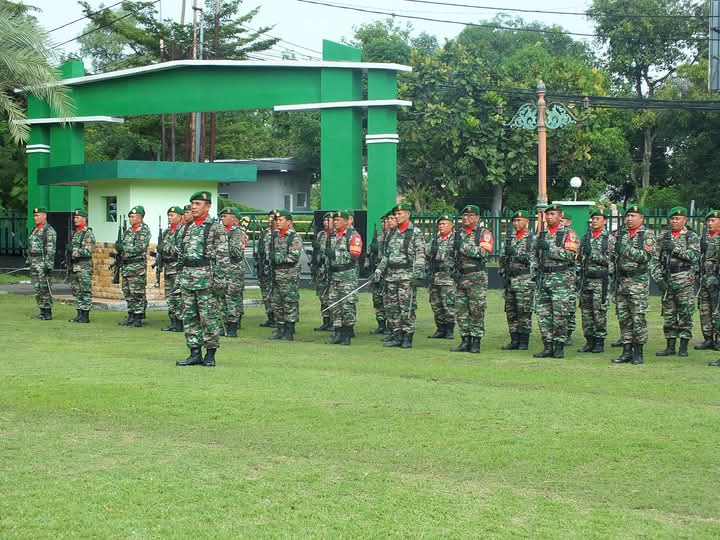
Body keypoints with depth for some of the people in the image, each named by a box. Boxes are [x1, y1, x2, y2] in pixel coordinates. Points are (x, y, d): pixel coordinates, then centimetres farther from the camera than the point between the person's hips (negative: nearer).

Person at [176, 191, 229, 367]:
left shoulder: (215, 227, -6)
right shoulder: (188, 228, 16)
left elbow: (222, 255, -10)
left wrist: (220, 279, -16)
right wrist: (180, 277, 17)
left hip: (206, 276, -7)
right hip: (187, 277, 7)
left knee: (209, 316, -3)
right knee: (189, 316, 6)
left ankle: (210, 354, 4)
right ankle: (195, 353, 11)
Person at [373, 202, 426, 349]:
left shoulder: (415, 232, -3)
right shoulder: (393, 233, 18)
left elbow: (420, 255, -9)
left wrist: (418, 273, -17)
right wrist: (379, 270, 14)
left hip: (407, 276, -7)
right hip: (391, 275, 7)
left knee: (407, 307, -5)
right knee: (391, 306, 6)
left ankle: (408, 337, 0)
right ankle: (397, 335, 13)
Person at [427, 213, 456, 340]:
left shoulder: (456, 239, -3)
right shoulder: (435, 239, 16)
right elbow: (428, 256, 22)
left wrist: (455, 271, -14)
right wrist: (429, 270, 13)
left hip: (448, 277, -7)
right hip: (434, 277, 7)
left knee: (448, 304, -8)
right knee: (436, 305, 8)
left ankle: (450, 331, -2)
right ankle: (440, 329, 15)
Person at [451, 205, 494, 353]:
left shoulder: (484, 233, -3)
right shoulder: (459, 233, 16)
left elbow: (485, 252, -17)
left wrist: (466, 248, -15)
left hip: (477, 278, -6)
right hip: (460, 277, 6)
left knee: (476, 311, -4)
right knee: (461, 310, 5)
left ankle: (476, 342, -1)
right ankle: (465, 341, 11)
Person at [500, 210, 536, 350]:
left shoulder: (533, 238, -2)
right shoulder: (509, 237, 16)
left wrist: (527, 259, -18)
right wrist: (503, 272, 15)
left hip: (525, 279, -6)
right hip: (510, 279, 6)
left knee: (524, 311, -7)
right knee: (511, 311, 7)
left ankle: (524, 341, -2)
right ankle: (514, 340, 13)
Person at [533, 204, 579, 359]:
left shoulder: (568, 233, -3)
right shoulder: (542, 233, 17)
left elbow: (571, 255, -16)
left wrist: (550, 248, -19)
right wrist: (537, 274, 18)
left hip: (562, 278, -6)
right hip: (544, 278, 6)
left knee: (560, 314, -6)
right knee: (543, 313, 2)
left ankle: (559, 346, 1)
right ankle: (548, 347, 8)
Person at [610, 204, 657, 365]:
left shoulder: (647, 234, -2)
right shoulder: (620, 234, 15)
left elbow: (647, 256, -14)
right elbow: (611, 254, 17)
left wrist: (627, 249, -16)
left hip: (639, 282, -6)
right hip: (621, 281, 6)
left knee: (638, 318, -5)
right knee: (624, 318, 7)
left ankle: (638, 352, 1)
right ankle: (627, 351, 12)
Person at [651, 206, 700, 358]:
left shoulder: (692, 237, 3)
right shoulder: (664, 238, 14)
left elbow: (694, 256, -13)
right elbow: (656, 260, 11)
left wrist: (675, 248, -19)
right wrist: (659, 278, -1)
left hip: (685, 282, -4)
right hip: (667, 281, 4)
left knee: (685, 314, -3)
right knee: (668, 314, 5)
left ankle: (684, 347, 2)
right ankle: (670, 346, 10)